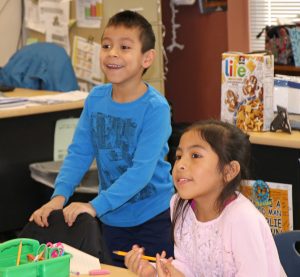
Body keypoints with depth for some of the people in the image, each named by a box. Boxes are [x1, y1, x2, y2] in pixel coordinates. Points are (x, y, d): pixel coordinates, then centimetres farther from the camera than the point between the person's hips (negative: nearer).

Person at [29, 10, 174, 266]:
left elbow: (142, 169, -26)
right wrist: (59, 196, -17)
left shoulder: (155, 108, -21)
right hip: (111, 217, 5)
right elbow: (79, 153, -3)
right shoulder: (95, 99, -5)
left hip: (152, 217, -5)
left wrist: (95, 206, -31)